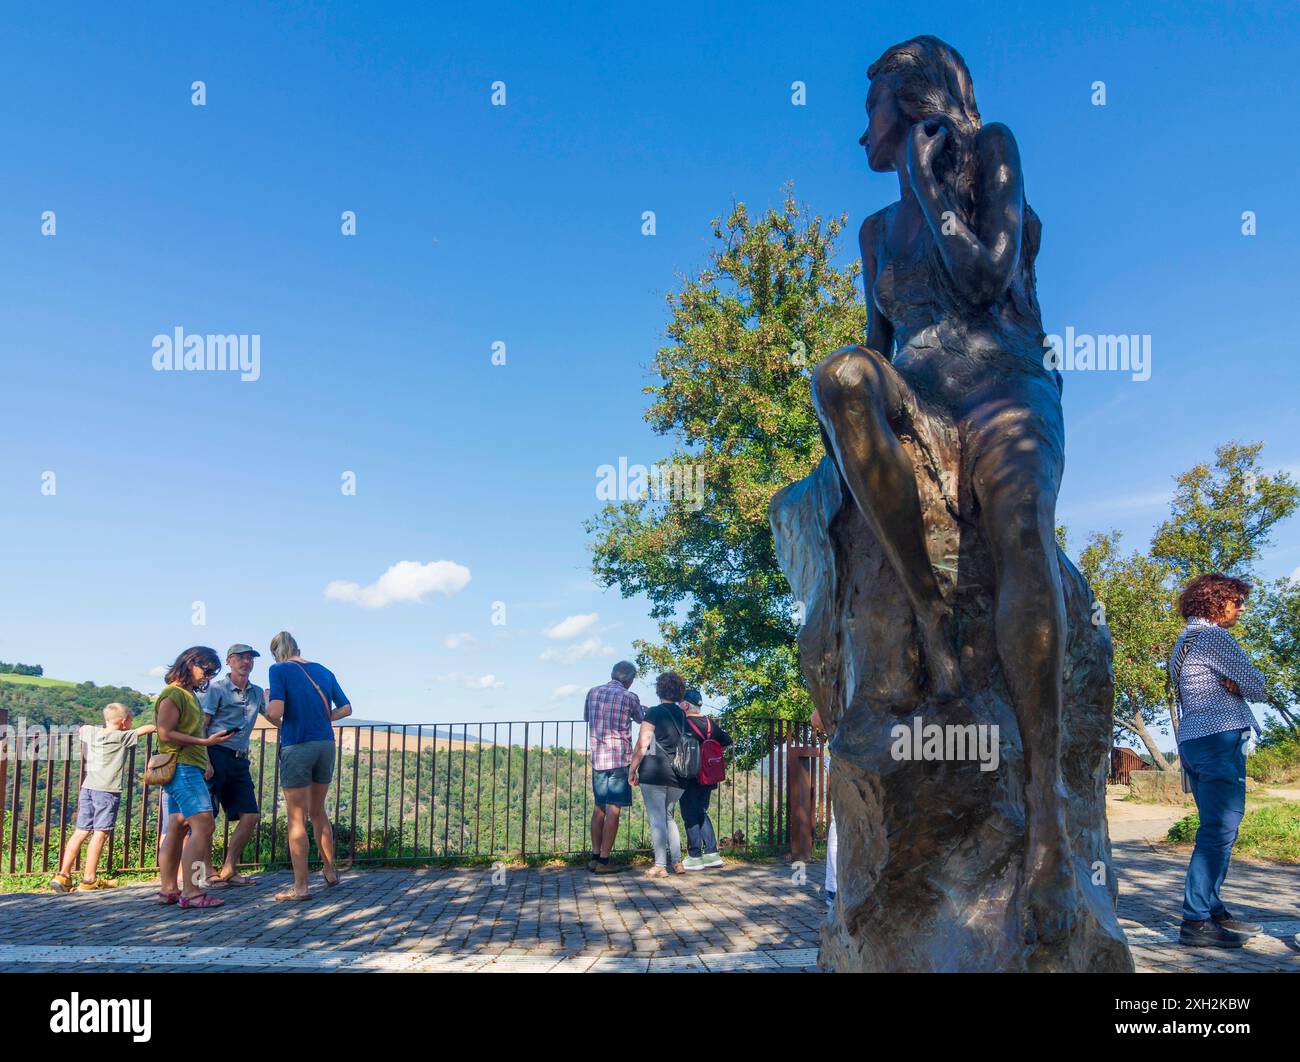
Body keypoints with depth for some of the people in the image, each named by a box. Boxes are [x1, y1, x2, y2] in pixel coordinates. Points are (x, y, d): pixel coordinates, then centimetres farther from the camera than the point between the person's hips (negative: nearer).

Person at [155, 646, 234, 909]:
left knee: (177, 829, 10)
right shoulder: (172, 694, -9)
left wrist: (205, 761, 13)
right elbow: (166, 734, -16)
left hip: (190, 768, 10)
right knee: (203, 825, -15)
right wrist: (206, 742, -19)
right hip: (181, 767, -10)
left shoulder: (190, 695, 20)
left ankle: (167, 890, 13)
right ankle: (191, 892, -16)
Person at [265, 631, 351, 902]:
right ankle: (330, 871, 30)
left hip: (297, 747, -5)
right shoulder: (323, 671, 11)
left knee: (297, 818, 3)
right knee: (318, 811, 22)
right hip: (326, 744, 5)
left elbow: (276, 711, -18)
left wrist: (277, 723, 3)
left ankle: (300, 887, 6)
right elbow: (346, 709, 13)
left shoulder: (279, 670, -5)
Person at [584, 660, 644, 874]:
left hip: (597, 758, 5)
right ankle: (603, 860, -3)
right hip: (620, 759, -5)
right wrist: (644, 709, 35)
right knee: (613, 809, -2)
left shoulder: (593, 692, 5)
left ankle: (594, 857, 16)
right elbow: (641, 719, 13)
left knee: (599, 807, 14)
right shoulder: (630, 697, -6)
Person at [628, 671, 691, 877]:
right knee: (668, 817, 18)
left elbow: (642, 745, -8)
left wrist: (632, 770, -3)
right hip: (678, 775, 6)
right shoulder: (683, 716, 11)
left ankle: (660, 866, -3)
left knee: (657, 819, -2)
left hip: (654, 773, -6)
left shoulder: (655, 712, -6)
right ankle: (677, 862, 14)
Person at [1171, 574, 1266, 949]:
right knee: (1220, 830, -12)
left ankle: (1213, 912, 19)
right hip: (1220, 737, -10)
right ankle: (1195, 922, -15)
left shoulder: (1185, 641, 21)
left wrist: (1232, 683, -2)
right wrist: (1241, 683, 12)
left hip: (1193, 741, 10)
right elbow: (1257, 686, -8)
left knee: (1217, 829, 14)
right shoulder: (1214, 636, -9)